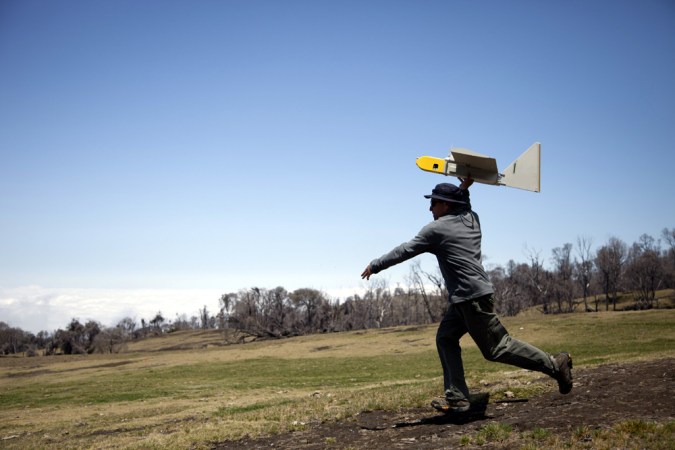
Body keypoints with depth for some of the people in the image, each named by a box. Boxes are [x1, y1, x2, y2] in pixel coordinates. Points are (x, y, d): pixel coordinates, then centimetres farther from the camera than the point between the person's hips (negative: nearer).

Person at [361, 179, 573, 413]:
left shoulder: (436, 229, -8)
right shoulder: (471, 219, 12)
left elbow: (404, 251, -3)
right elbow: (462, 206, 39)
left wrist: (375, 265, 7)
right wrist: (464, 188, 23)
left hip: (472, 297, -10)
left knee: (496, 347, -4)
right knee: (445, 339, 9)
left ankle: (555, 364, 3)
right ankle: (456, 397, 5)